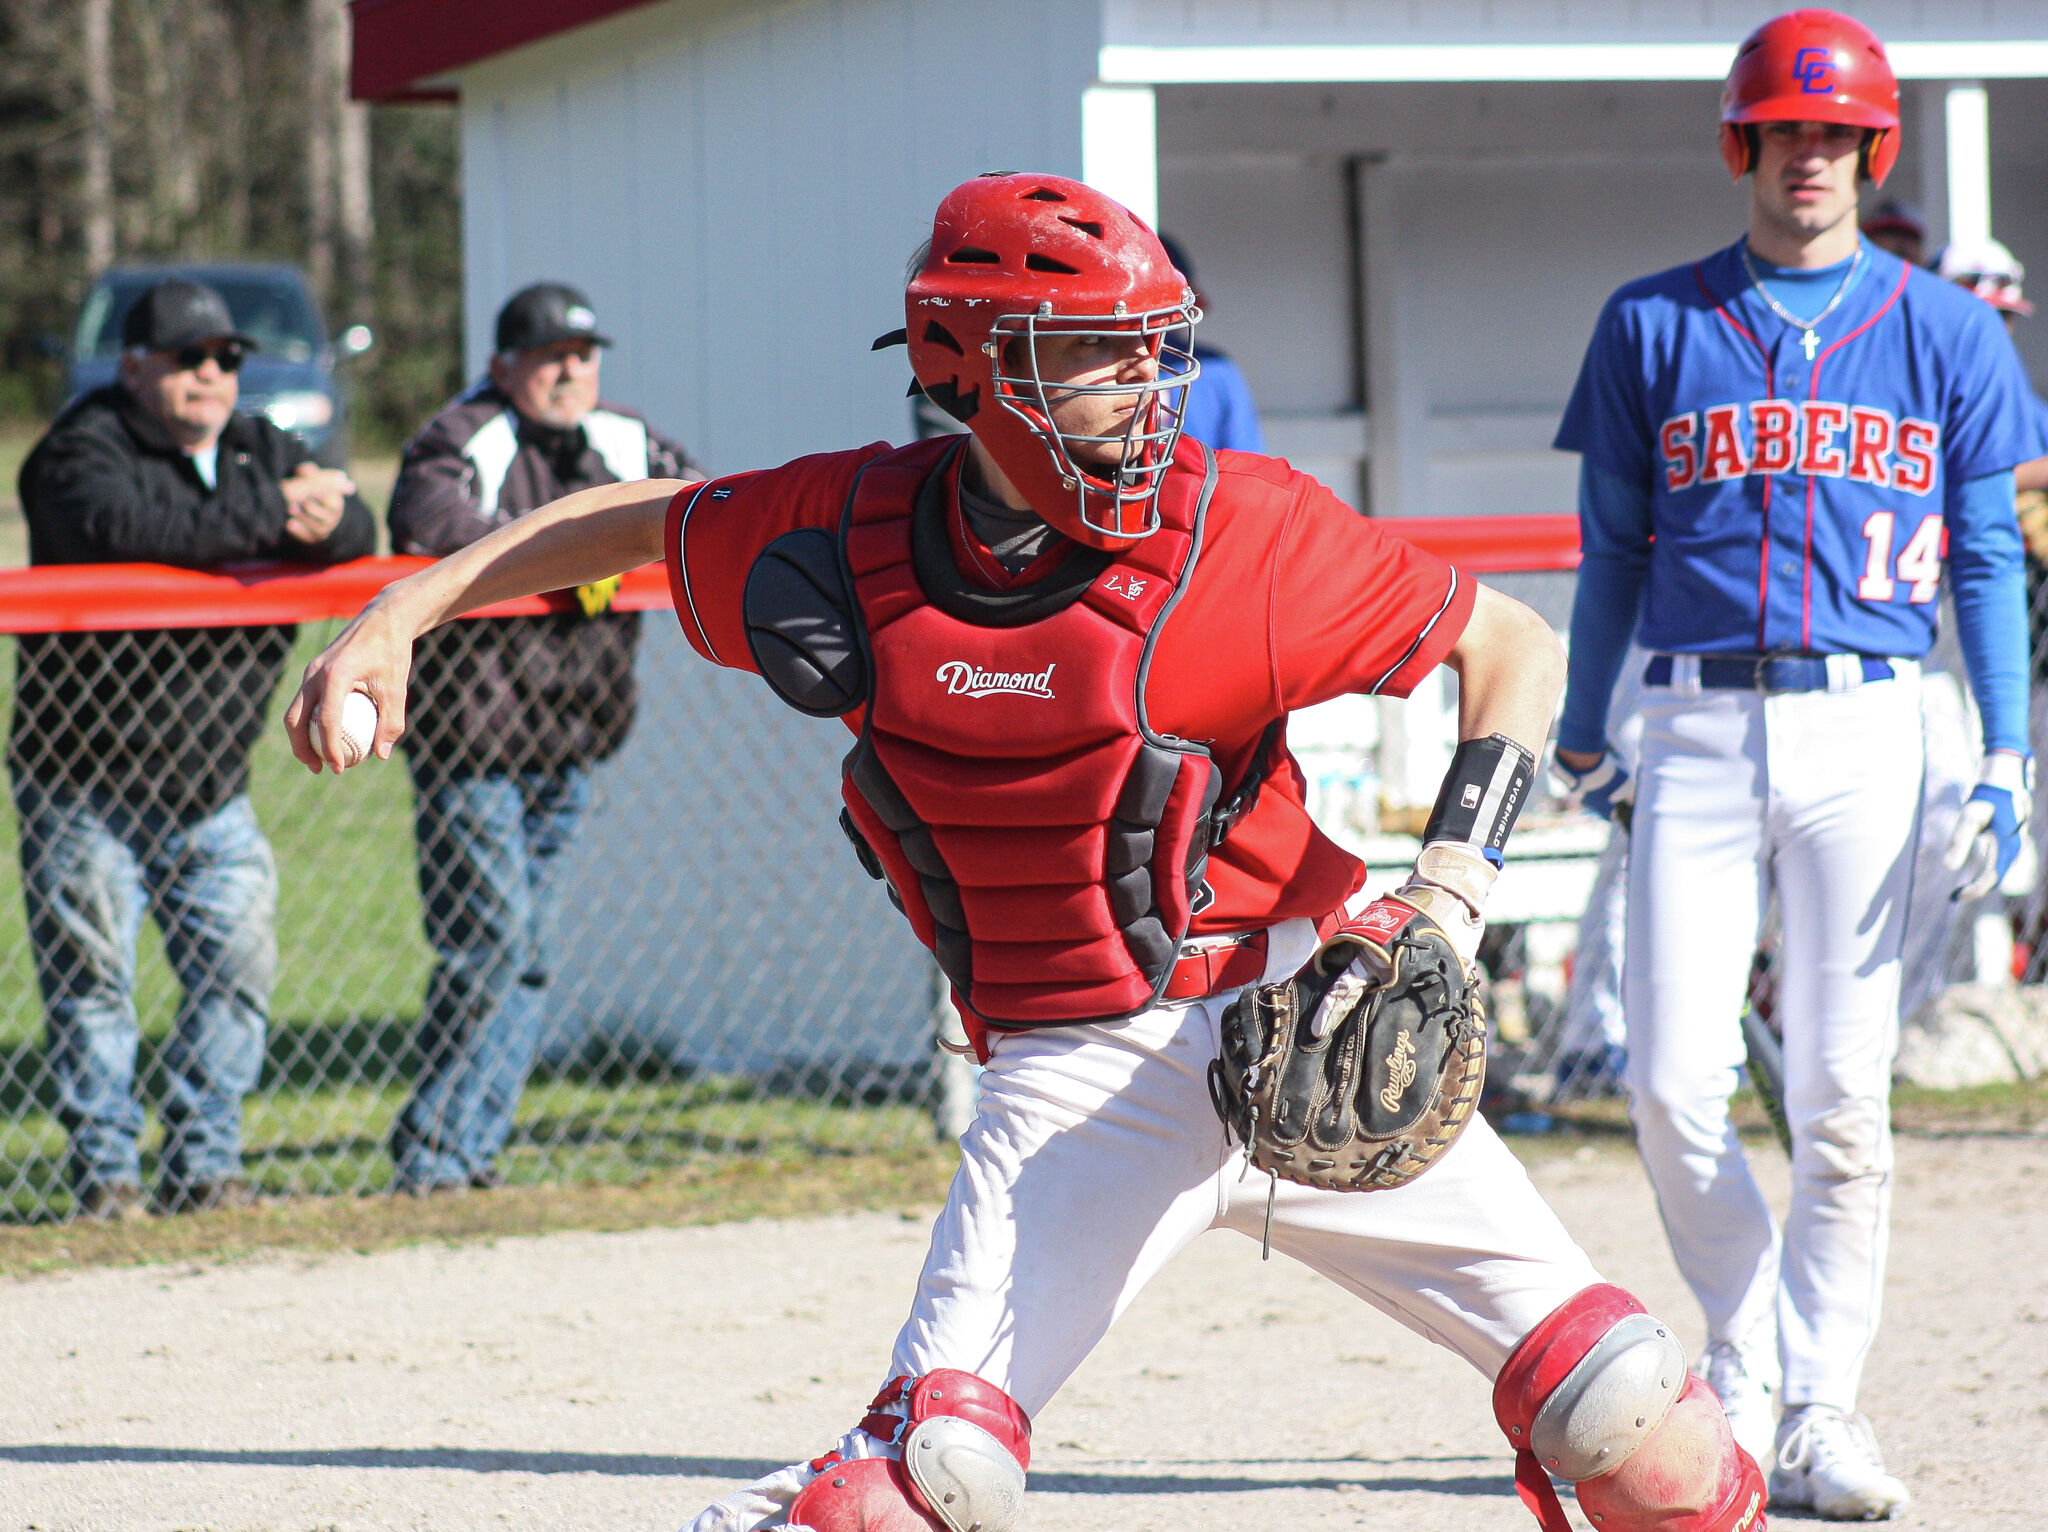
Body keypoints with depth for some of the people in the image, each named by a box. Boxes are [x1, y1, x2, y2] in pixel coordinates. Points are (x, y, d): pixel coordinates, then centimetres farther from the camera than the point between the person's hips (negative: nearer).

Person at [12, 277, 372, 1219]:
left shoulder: (259, 451, 11)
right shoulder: (84, 450, -9)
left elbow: (356, 533, 0)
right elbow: (122, 527, -30)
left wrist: (322, 521, -25)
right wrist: (273, 511, -27)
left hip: (213, 793, 6)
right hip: (88, 793, -6)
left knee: (238, 968, 5)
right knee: (91, 985, -3)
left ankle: (203, 1168, 15)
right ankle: (106, 1177, 5)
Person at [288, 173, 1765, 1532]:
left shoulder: (1241, 528, -11)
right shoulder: (850, 536, -5)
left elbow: (1518, 650, -1)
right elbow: (632, 521, 15)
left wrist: (1453, 888, -13)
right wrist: (398, 616, 11)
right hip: (1078, 1074, 0)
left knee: (1619, 1413, -6)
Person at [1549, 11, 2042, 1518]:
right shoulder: (1653, 324, 9)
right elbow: (1613, 547, 14)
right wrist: (1582, 741, 8)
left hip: (1865, 728, -1)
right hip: (1699, 729, 1)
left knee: (1843, 1091, -4)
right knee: (1674, 1082, -5)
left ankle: (1822, 1406, 4)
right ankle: (1743, 1367, 15)